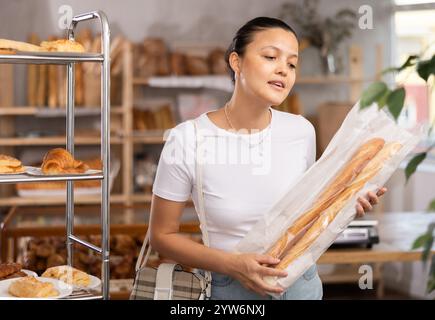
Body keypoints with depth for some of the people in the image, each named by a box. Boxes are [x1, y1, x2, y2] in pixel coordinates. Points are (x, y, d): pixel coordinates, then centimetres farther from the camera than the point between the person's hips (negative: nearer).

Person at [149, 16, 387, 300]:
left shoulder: (301, 131, -7)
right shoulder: (187, 141, -17)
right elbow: (163, 235, -9)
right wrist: (232, 264, -20)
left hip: (302, 284, 3)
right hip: (229, 288, -3)